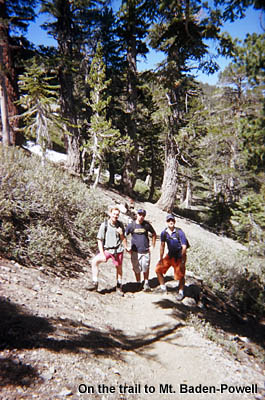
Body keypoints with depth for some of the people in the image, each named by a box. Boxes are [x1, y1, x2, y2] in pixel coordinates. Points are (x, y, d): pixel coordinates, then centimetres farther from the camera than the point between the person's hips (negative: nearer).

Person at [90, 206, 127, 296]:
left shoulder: (120, 225, 0)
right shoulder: (104, 225, -8)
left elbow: (123, 239, 8)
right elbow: (100, 240, -6)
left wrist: (121, 234, -15)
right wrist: (102, 254, -12)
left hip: (118, 250, 1)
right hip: (107, 250, -1)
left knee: (119, 268, 12)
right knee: (94, 261, -20)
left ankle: (119, 287, 33)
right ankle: (95, 283, -10)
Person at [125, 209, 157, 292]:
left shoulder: (147, 224, 0)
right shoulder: (131, 225, -4)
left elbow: (154, 234, 13)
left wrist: (153, 246, 8)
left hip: (145, 251, 1)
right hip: (135, 251, 0)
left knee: (145, 268, 4)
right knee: (136, 269, 8)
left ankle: (146, 283, 22)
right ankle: (138, 283, 26)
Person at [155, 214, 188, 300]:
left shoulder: (179, 232, -19)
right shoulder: (164, 233, -5)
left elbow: (184, 247, -18)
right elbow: (162, 246, 5)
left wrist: (182, 261, -18)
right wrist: (161, 258, 6)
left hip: (179, 257, -5)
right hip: (169, 255, 5)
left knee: (180, 276, 0)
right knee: (158, 269, 5)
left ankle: (181, 292, 25)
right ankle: (163, 287, 24)